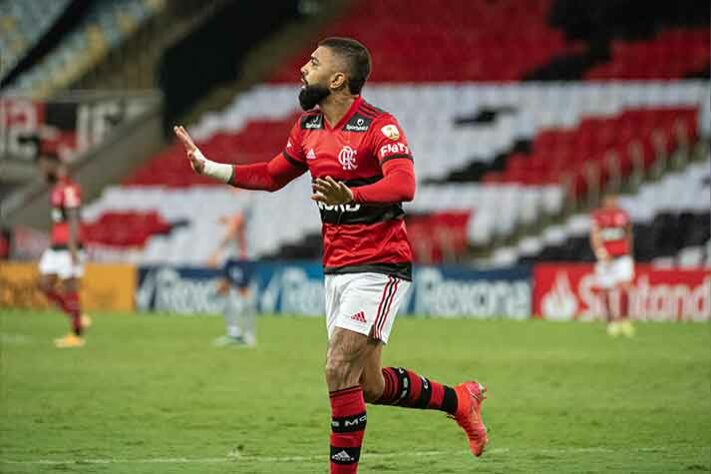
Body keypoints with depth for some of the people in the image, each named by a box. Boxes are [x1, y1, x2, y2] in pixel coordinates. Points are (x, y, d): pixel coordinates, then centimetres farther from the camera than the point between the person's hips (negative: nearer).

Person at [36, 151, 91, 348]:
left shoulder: (68, 189, -16)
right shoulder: (56, 188, 15)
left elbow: (73, 220, -20)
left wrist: (72, 249, -24)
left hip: (68, 247, -10)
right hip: (56, 247, 10)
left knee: (69, 288, -3)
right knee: (45, 285, 8)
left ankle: (77, 335, 6)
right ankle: (78, 319, 17)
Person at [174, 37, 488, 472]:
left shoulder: (379, 126, -16)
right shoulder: (308, 126, 8)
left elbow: (403, 185, -32)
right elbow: (273, 176, 24)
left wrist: (350, 196, -49)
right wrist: (209, 167, 14)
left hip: (379, 267, -8)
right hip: (337, 269, 8)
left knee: (340, 370, -16)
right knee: (369, 386, 11)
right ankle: (459, 399, 33)